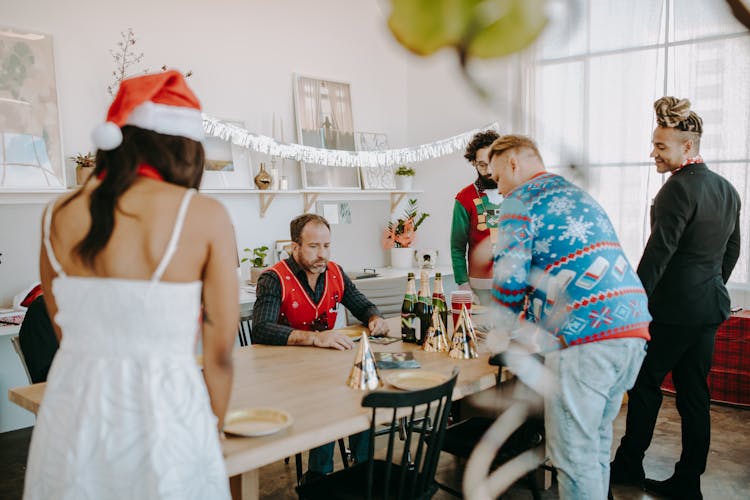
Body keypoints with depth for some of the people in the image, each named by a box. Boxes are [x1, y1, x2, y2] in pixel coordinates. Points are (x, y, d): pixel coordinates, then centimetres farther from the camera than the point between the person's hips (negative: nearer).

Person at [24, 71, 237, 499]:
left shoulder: (58, 216, -1)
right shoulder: (205, 215, -13)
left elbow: (67, 333, 8)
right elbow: (220, 353, -7)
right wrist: (213, 430, 8)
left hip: (71, 417, 4)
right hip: (163, 413, -3)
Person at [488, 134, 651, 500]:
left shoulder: (519, 202, 0)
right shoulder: (580, 196, 26)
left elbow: (510, 279, -5)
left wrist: (507, 333, 12)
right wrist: (532, 314, 35)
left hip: (585, 334, -9)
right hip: (633, 324, 9)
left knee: (574, 455, 1)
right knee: (597, 441, 20)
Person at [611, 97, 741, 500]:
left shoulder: (680, 188, -17)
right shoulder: (727, 189, 11)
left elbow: (658, 252, -20)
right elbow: (732, 249, 19)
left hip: (673, 308, -8)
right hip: (711, 306, 9)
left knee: (645, 384, 6)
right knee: (694, 394, 12)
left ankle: (629, 465, 20)